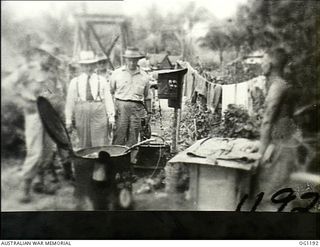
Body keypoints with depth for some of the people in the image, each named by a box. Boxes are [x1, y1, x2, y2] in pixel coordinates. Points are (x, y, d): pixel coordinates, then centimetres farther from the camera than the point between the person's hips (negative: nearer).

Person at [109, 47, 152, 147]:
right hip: (120, 106, -1)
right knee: (119, 136, -7)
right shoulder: (117, 73, 8)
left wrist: (149, 112, 14)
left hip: (137, 108, 2)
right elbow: (110, 92, 10)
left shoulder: (144, 76, 12)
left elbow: (147, 96, 18)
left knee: (133, 138, 1)